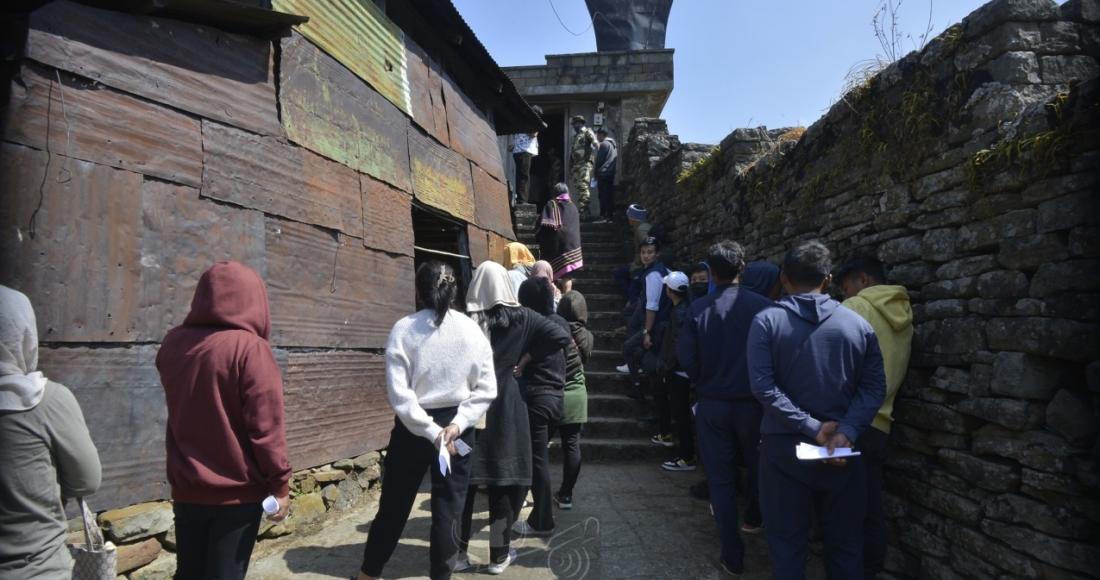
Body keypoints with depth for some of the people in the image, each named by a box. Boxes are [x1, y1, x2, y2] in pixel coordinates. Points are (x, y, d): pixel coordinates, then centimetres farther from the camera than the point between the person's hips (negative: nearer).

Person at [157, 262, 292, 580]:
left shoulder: (172, 344, 1)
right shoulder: (250, 347, -19)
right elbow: (266, 425, -19)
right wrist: (280, 482, -12)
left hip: (186, 487, 5)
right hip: (238, 491, -5)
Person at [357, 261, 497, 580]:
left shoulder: (404, 329, -8)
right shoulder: (472, 329, -2)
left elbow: (398, 392, -14)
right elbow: (486, 388, -6)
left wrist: (431, 431, -12)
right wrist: (458, 423, -10)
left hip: (412, 426, 0)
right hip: (457, 425, 1)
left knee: (395, 503, 14)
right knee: (449, 506, 12)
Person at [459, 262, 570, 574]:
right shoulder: (519, 317, -5)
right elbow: (562, 337, -7)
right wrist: (529, 355, 2)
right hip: (504, 409, 0)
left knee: (462, 480, 11)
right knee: (504, 480, 9)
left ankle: (459, 552, 19)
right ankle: (499, 555, 18)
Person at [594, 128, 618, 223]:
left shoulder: (603, 144, -10)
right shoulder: (613, 144, 17)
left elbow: (599, 160, -12)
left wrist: (596, 173, -6)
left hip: (603, 173, -9)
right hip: (611, 173, 9)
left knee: (603, 196, -9)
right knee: (610, 194, 11)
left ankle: (604, 216, -11)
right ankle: (611, 214, 13)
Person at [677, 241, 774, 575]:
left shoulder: (698, 309, -11)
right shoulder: (763, 306, -12)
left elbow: (686, 360, -10)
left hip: (712, 405, -1)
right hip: (753, 402, 1)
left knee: (721, 479, 9)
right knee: (757, 465, 28)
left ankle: (733, 556, 15)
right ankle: (754, 519, 49)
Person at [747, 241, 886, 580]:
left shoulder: (767, 321, -6)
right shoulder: (858, 324, 2)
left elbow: (763, 387, -16)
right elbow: (874, 387, -5)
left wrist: (812, 428, -15)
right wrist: (846, 432, -12)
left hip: (785, 448, -2)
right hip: (842, 450, 2)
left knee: (787, 543, 9)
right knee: (845, 543, 17)